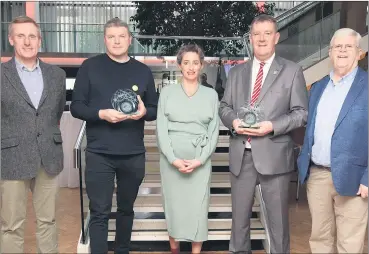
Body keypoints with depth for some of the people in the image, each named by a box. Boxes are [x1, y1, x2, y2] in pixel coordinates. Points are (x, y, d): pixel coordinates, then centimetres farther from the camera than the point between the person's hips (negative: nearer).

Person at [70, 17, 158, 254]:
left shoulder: (143, 71, 5)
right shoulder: (90, 66, 0)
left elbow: (155, 109, 9)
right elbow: (76, 106, -2)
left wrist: (143, 112, -14)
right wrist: (101, 113, -20)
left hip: (134, 155, 3)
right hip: (99, 154, -2)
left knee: (126, 208, 17)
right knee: (100, 212, 0)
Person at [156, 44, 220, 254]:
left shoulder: (211, 94, 6)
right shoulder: (167, 92, 4)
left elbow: (214, 131, 3)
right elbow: (161, 129, -1)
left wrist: (199, 160, -9)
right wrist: (173, 159, -12)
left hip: (200, 161, 0)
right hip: (172, 160, 0)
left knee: (198, 209, 2)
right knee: (174, 207, 7)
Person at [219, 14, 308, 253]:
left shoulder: (292, 71, 2)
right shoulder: (237, 72, 12)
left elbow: (302, 112, -2)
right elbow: (224, 106, 12)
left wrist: (273, 126, -18)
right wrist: (234, 121, -10)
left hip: (274, 155, -3)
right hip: (241, 155, 3)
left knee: (277, 218, 9)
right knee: (239, 216, 16)